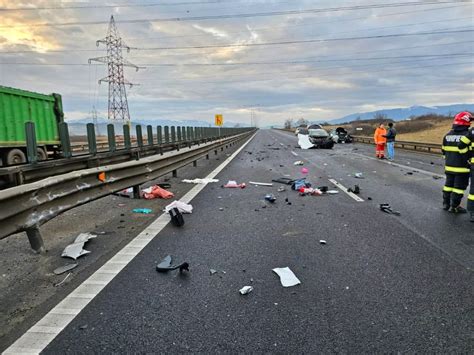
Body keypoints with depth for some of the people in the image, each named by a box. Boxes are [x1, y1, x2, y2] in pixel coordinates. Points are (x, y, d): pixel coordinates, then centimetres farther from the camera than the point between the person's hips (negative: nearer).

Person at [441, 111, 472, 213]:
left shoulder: (448, 135, 5)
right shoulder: (467, 135, -15)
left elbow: (444, 150, 12)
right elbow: (467, 152, -18)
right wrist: (468, 163, -7)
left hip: (449, 166, 6)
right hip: (461, 167, -6)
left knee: (448, 184, 16)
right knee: (459, 186, 3)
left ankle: (446, 203, 23)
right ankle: (454, 206, 9)